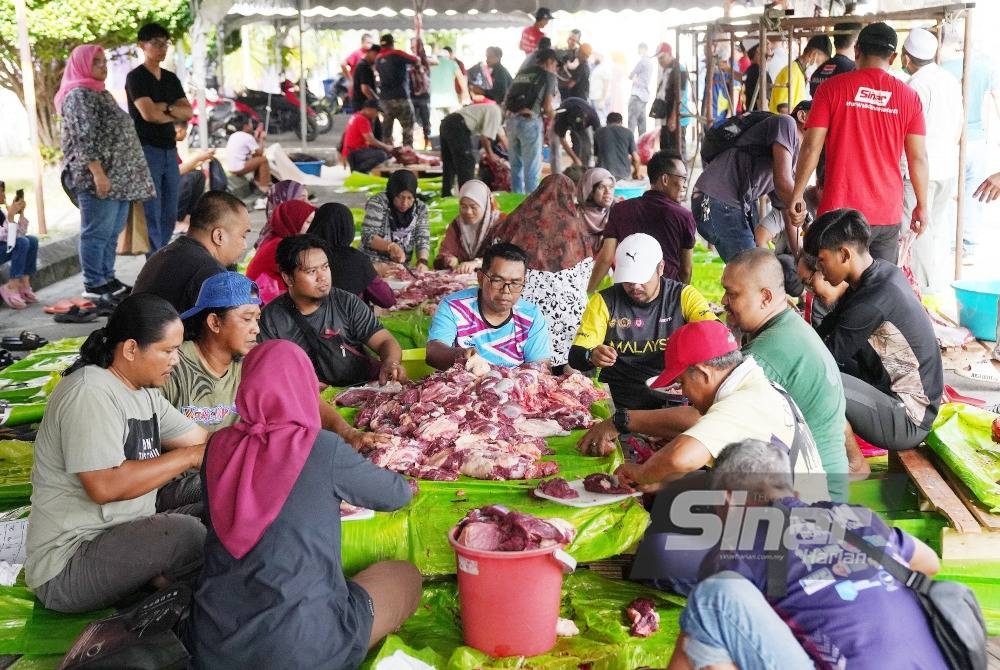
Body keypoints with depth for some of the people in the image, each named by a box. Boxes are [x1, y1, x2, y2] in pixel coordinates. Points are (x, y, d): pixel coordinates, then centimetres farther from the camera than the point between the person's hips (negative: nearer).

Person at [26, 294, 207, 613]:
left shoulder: (144, 392, 10)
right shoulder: (90, 394, -20)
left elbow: (202, 440, 8)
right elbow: (104, 486, -29)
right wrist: (188, 457, -23)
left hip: (125, 532, 9)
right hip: (67, 567, -9)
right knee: (185, 532, -27)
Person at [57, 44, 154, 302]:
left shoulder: (100, 93, 21)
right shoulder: (78, 95, -9)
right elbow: (84, 138, -17)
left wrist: (125, 177, 22)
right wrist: (98, 173, -23)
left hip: (118, 176, 9)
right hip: (99, 178, -9)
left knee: (112, 232, 12)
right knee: (97, 233, -6)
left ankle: (107, 279, 19)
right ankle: (94, 286, -1)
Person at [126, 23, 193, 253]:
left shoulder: (171, 79, 16)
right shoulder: (136, 77, -4)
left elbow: (188, 112, 8)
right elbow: (148, 113, -15)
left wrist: (166, 107, -10)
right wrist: (175, 114, 1)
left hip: (169, 149, 7)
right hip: (147, 149, -7)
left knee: (170, 214, 8)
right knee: (152, 213, -7)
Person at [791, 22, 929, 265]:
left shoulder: (831, 88, -2)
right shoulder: (909, 96, 3)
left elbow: (811, 147, -6)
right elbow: (918, 158, 4)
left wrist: (797, 194, 3)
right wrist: (922, 205, 14)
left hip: (840, 210, -2)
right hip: (888, 214, 2)